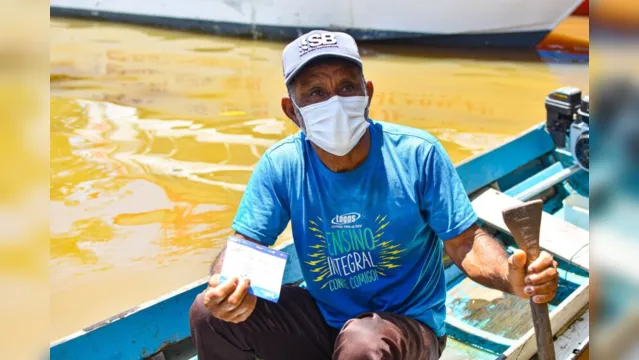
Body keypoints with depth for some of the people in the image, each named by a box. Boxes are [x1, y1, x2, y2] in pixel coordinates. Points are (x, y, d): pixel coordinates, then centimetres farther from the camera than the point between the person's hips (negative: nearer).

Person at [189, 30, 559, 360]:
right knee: (209, 312, -13)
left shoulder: (417, 154, -17)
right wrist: (226, 285, -35)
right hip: (324, 318, 3)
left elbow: (466, 242, -12)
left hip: (408, 323, -2)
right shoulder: (281, 164, -11)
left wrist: (512, 276, -33)